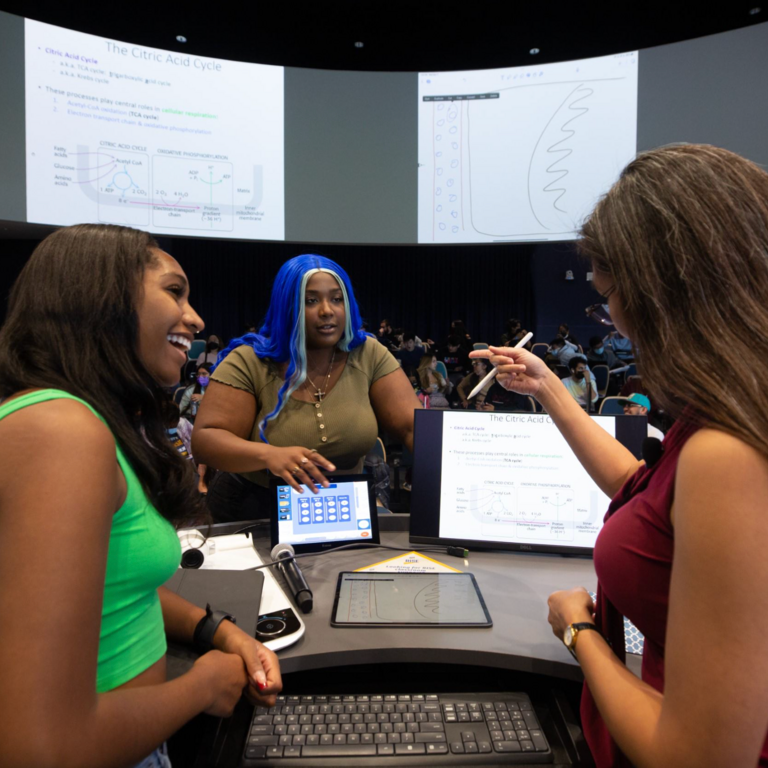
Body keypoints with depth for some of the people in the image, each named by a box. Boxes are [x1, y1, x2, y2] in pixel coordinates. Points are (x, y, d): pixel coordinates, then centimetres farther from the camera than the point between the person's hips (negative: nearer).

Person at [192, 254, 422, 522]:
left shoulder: (369, 356, -5)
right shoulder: (248, 363, -10)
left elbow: (414, 426, -9)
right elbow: (205, 439, -14)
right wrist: (268, 455, -33)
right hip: (255, 512, -2)